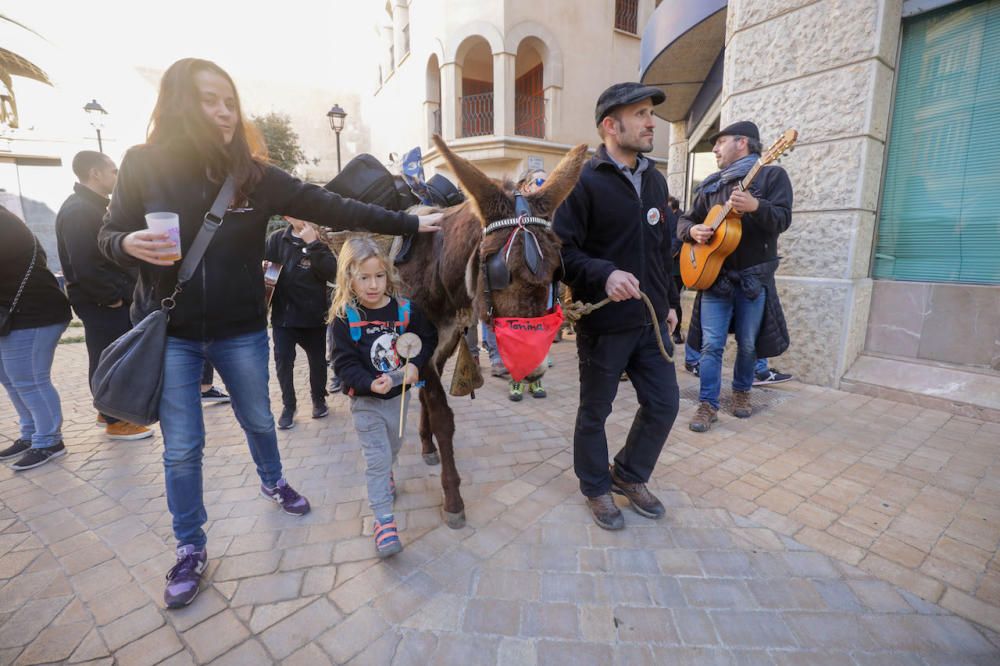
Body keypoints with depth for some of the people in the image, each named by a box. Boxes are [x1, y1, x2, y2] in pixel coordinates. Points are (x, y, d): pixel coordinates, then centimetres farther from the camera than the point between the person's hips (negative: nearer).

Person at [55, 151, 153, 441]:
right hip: (101, 303, -9)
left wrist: (124, 292, 12)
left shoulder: (97, 206, 16)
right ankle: (114, 421, 12)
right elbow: (84, 265, -23)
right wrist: (111, 297, -16)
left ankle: (112, 412, 30)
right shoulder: (77, 211, -15)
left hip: (118, 298, 9)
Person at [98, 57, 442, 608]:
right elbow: (108, 237, 3)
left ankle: (272, 482, 49)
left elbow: (332, 209, -10)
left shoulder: (254, 174, -4)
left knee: (259, 422, 18)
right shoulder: (143, 165, -5)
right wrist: (131, 245, -22)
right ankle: (190, 549, 29)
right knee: (181, 448, 8)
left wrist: (408, 223, -14)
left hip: (240, 330, 1)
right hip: (168, 332, 0)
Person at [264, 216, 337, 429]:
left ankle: (318, 399, 34)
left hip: (314, 315, 0)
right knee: (283, 361, 3)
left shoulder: (319, 240, -2)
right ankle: (288, 406, 22)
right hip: (283, 314, 1)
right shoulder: (276, 239, 0)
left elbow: (331, 272, -16)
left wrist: (313, 244, -21)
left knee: (317, 360, 12)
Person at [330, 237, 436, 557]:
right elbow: (344, 362, -15)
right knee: (377, 457, -1)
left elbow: (428, 338, 0)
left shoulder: (405, 309, -10)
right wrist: (371, 384, -30)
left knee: (392, 446, 25)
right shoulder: (345, 318, -16)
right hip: (366, 399, -3)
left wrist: (415, 364, -16)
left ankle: (384, 475, 58)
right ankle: (383, 520, 12)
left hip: (399, 393, 4)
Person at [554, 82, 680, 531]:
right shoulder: (584, 182, -11)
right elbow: (561, 250, -17)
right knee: (595, 412, 9)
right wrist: (605, 274, -31)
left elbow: (663, 249, 18)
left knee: (664, 404, 13)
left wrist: (668, 302, 18)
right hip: (603, 323, -7)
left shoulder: (655, 180, 12)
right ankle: (596, 488, 33)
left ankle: (630, 476, 36)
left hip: (651, 320, 7)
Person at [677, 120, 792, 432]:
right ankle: (708, 405, 3)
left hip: (754, 276, -2)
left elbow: (783, 219, -11)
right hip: (714, 274, 3)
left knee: (748, 343, 8)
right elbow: (685, 220, 14)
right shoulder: (711, 184, 13)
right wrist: (693, 230, -9)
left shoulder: (771, 175, 1)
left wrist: (755, 206, -30)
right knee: (711, 344, -3)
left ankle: (742, 391, 30)